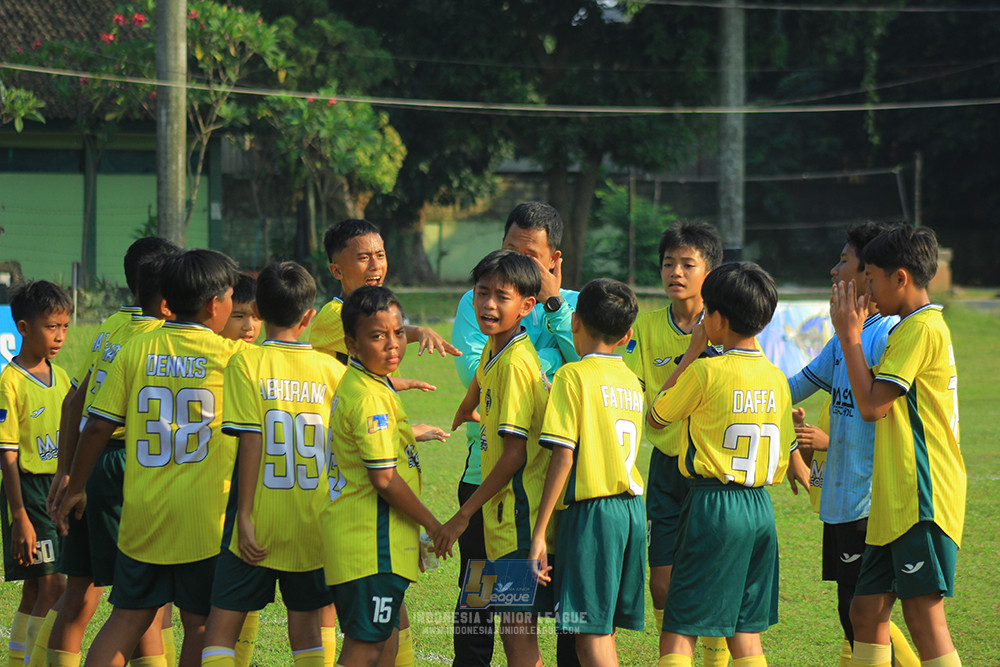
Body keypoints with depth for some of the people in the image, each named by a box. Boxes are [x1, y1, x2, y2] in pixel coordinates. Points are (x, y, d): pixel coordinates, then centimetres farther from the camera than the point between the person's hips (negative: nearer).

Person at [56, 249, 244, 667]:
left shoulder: (136, 351, 0)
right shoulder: (231, 356, -6)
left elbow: (97, 426, 0)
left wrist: (74, 488, 12)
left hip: (143, 513, 3)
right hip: (206, 518, -3)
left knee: (128, 618, 9)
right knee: (200, 624, 7)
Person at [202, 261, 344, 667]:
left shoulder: (246, 363, -7)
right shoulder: (330, 369, 1)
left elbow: (251, 442, -12)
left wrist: (245, 516, -10)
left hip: (260, 526, -3)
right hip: (313, 525, 3)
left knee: (220, 630, 2)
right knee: (306, 634, 10)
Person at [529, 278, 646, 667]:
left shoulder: (574, 376, -7)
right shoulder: (632, 382, 12)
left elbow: (563, 456, -13)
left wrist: (539, 533, -12)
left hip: (592, 509, -7)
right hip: (633, 509, 7)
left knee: (590, 634, -8)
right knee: (604, 631, 13)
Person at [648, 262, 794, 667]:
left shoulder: (705, 372, -11)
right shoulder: (776, 378, 6)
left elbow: (656, 417, 5)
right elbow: (784, 457, 10)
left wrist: (692, 353, 7)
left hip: (714, 507, -6)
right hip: (761, 509, 6)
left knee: (679, 633, -4)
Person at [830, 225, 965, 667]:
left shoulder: (921, 329, -12)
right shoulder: (917, 328, 20)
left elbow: (872, 405, -16)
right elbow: (882, 401, 22)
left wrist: (850, 335, -8)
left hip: (921, 499, -11)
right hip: (897, 499, 11)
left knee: (924, 615, -12)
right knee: (866, 610, 11)